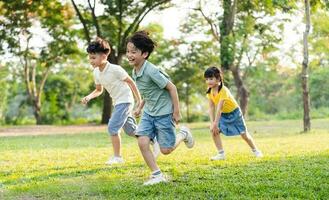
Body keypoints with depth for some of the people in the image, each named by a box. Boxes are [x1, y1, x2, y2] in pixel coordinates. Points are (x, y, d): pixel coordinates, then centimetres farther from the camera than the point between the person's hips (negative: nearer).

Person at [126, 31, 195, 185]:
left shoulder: (152, 71, -25)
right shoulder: (135, 72, 1)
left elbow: (171, 88, -19)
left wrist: (176, 112, -16)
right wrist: (140, 107, 16)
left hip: (163, 113, -7)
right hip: (149, 112, 7)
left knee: (166, 150, -1)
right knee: (142, 142, -11)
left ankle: (183, 134, 30)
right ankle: (157, 175, 0)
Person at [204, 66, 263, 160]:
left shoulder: (223, 90, -33)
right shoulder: (210, 91, -12)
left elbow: (219, 107, -38)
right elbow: (211, 107, -13)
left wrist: (215, 123, -41)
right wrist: (212, 123, -21)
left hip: (234, 113, -6)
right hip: (223, 115, 6)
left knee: (244, 133, 4)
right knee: (213, 130, -15)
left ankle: (255, 151, 29)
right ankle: (221, 154, -8)